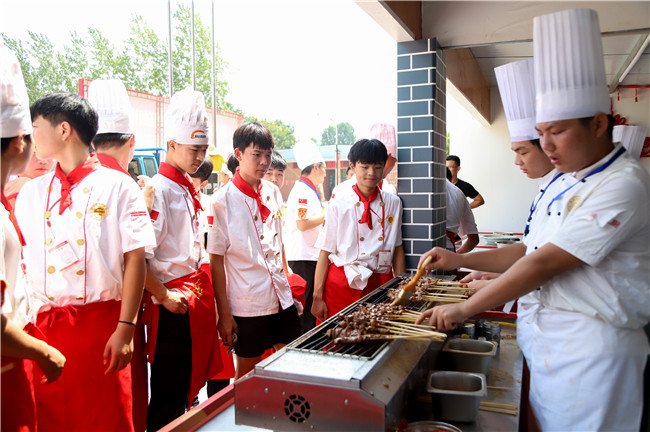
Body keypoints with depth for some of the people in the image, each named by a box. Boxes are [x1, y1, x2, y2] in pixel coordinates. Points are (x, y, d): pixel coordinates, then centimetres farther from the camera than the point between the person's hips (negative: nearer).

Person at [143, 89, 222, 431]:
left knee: (191, 383, 19)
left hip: (198, 295, 9)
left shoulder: (190, 190, 12)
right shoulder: (158, 190, -16)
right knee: (169, 396, 4)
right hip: (174, 303, -8)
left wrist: (203, 291, 15)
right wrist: (163, 296, -16)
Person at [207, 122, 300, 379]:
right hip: (247, 304, -5)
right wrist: (224, 314, -10)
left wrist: (288, 283, 15)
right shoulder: (223, 201, -11)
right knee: (247, 374, 10)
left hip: (282, 298, 5)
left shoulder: (273, 192, 6)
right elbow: (216, 260, -10)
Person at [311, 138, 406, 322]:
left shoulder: (393, 203, 6)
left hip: (380, 285, 2)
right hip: (342, 285, -2)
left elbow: (397, 247, 11)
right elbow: (325, 253, -2)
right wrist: (318, 297, -4)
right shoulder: (338, 205, -2)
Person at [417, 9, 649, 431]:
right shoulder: (562, 185, 11)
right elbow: (529, 251, 14)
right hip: (544, 336, 8)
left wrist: (464, 309, -17)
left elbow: (545, 264, -22)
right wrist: (459, 259, 2)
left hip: (590, 348, -7)